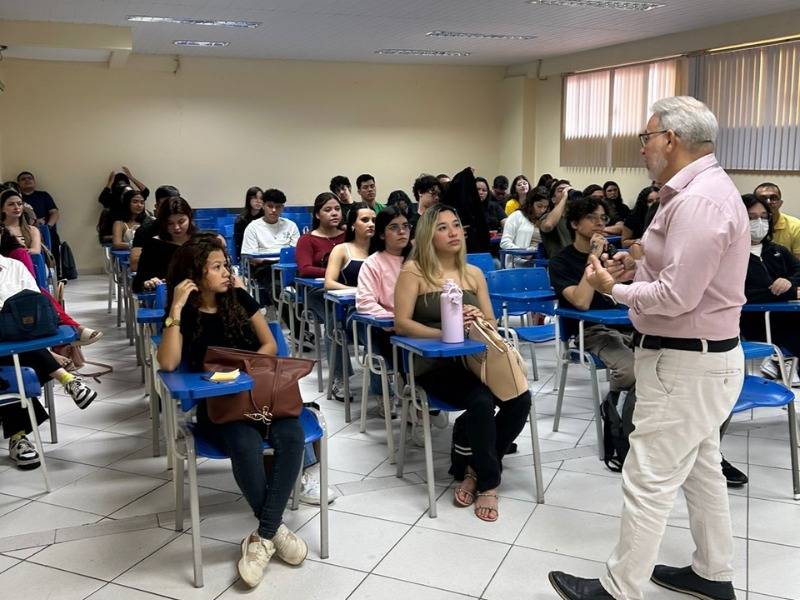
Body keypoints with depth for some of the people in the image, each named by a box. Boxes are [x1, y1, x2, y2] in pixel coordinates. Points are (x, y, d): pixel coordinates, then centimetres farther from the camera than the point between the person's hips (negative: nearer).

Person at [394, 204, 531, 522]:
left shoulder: (474, 274, 14)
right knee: (482, 401, -31)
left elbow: (491, 325, 13)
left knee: (520, 399, -22)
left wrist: (479, 320, -11)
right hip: (434, 364, -5)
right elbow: (401, 323, -8)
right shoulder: (414, 271, -1)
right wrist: (445, 333, -21)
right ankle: (488, 483, -7)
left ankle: (473, 468, 1)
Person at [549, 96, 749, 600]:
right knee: (702, 469, 21)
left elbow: (676, 296, -26)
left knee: (649, 482, -1)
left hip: (686, 364, -11)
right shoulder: (701, 189, 10)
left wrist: (613, 289, -12)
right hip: (700, 356, 11)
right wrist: (638, 266, 5)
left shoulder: (699, 200, -23)